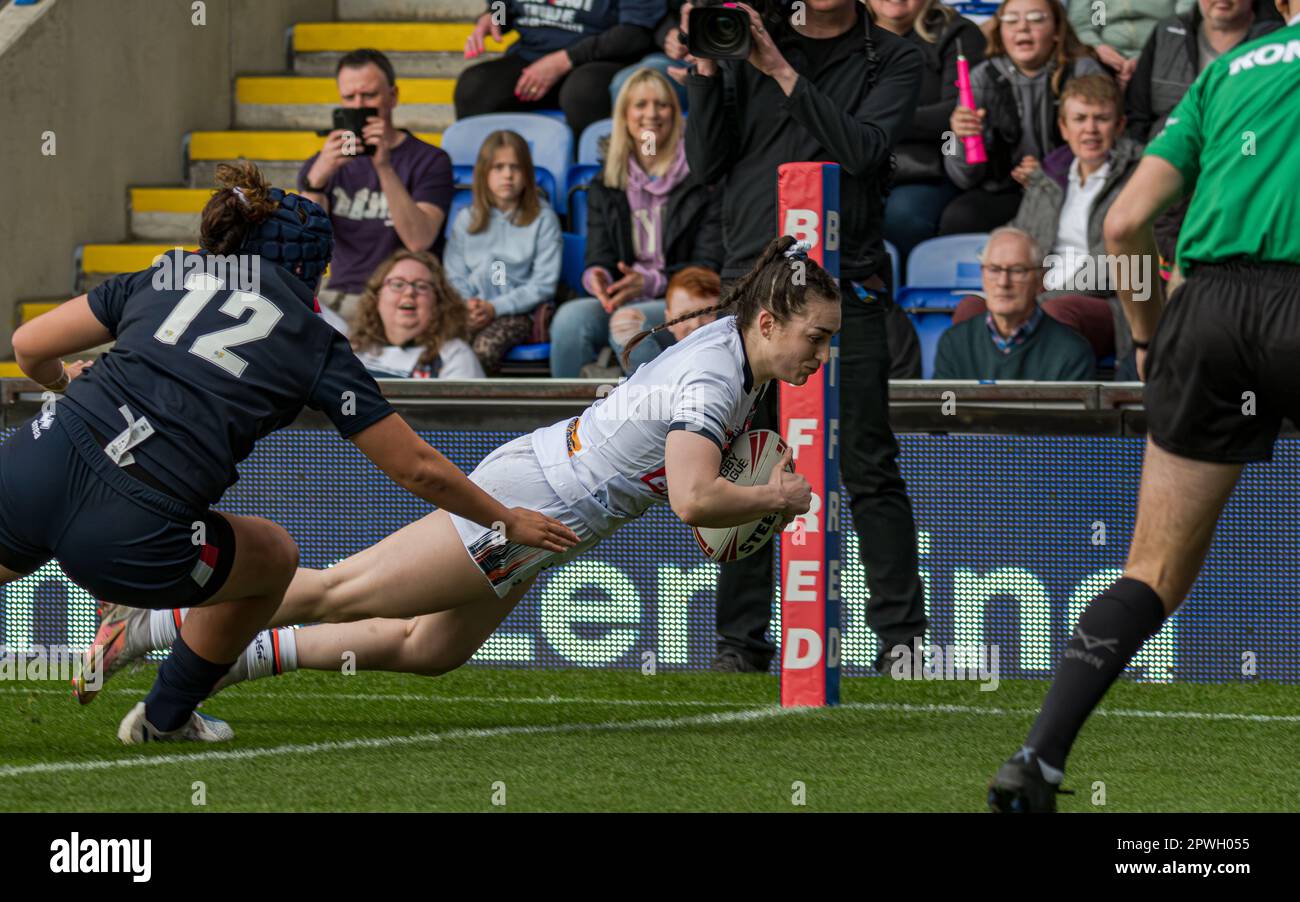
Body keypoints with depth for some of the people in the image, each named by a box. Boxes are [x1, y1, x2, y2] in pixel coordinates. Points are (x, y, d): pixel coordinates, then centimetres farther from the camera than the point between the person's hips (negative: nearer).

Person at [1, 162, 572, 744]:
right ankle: (166, 717, 41)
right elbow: (418, 468, 20)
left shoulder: (166, 276, 21)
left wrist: (60, 381, 43)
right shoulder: (316, 346, 15)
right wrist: (508, 522, 35)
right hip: (132, 538, -3)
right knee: (273, 559, 28)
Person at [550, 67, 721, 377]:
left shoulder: (700, 181, 2)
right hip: (620, 301, 4)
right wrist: (596, 277, -16)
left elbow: (709, 265, -4)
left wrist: (651, 282, -20)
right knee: (570, 317, -29)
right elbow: (599, 257, 11)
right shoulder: (605, 188, 17)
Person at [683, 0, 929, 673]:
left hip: (845, 288, -2)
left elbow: (861, 149, -12)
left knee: (869, 472, -4)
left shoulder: (891, 61, 5)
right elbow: (707, 162, 8)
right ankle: (741, 639, 8)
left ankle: (901, 635, 0)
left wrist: (783, 73, -14)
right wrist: (707, 70, -4)